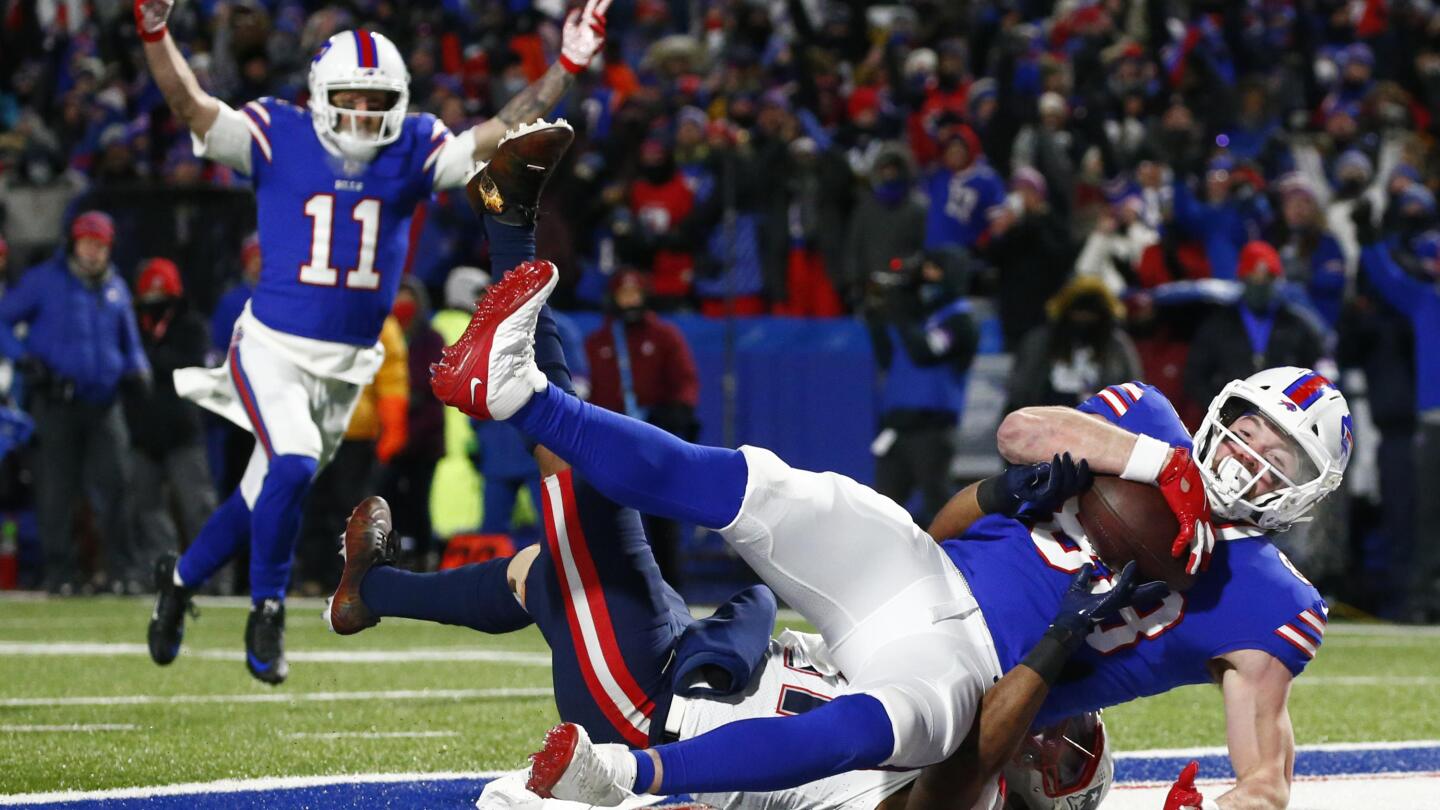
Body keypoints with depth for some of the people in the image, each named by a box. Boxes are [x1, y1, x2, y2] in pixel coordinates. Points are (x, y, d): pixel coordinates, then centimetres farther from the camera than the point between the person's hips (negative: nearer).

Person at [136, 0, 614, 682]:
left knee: (264, 496, 14)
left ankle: (180, 577, 40)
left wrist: (565, 67, -16)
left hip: (349, 363, 4)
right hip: (274, 345, -4)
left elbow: (497, 136, -6)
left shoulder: (414, 151, -1)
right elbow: (192, 107, -17)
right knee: (293, 465, -25)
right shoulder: (278, 138, -8)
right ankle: (267, 609, -4)